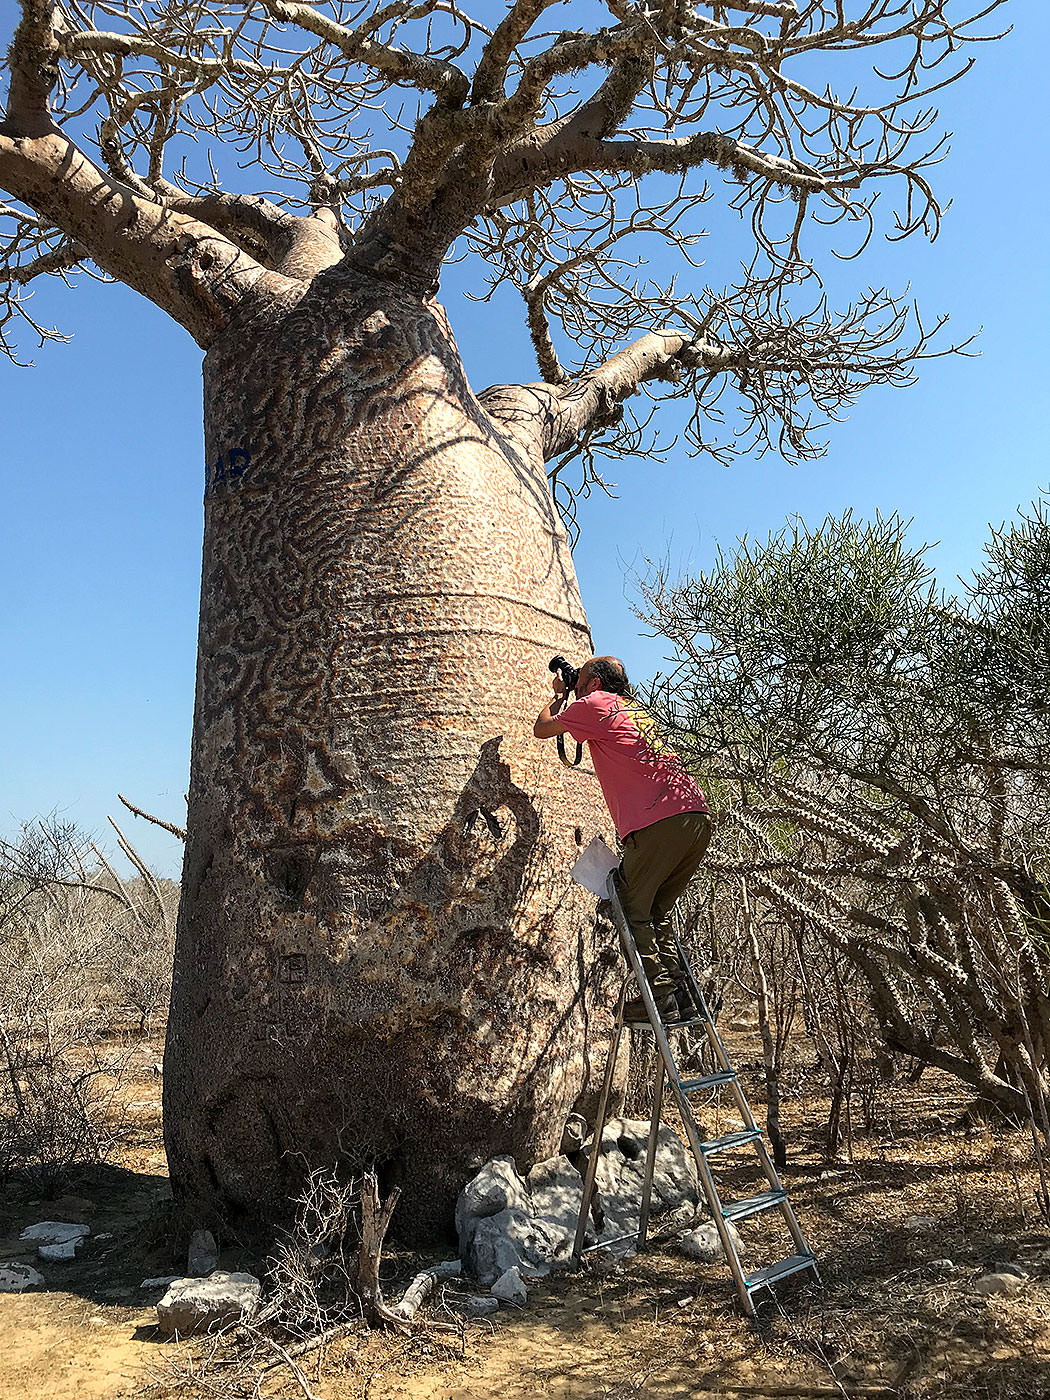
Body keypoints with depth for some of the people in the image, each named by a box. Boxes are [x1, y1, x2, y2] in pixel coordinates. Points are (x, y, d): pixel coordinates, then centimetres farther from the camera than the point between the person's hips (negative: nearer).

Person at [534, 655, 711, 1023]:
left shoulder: (596, 704, 7)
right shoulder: (637, 712, 31)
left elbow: (541, 728, 18)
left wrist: (558, 696, 36)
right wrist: (566, 698, 50)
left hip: (661, 821, -8)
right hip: (698, 817, 8)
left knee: (631, 907, 5)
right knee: (657, 912, 18)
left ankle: (661, 995, -1)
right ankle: (681, 993, 11)